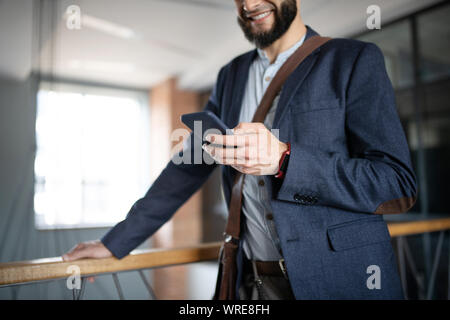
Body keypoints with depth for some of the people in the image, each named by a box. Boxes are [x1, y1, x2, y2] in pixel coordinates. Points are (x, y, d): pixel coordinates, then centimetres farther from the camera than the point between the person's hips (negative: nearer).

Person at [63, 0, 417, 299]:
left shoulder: (355, 60, -5)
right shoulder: (232, 75, 10)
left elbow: (398, 184, -12)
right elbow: (188, 166, 11)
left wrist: (284, 159, -26)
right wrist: (116, 242, 9)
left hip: (340, 279, -4)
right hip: (252, 282, 5)